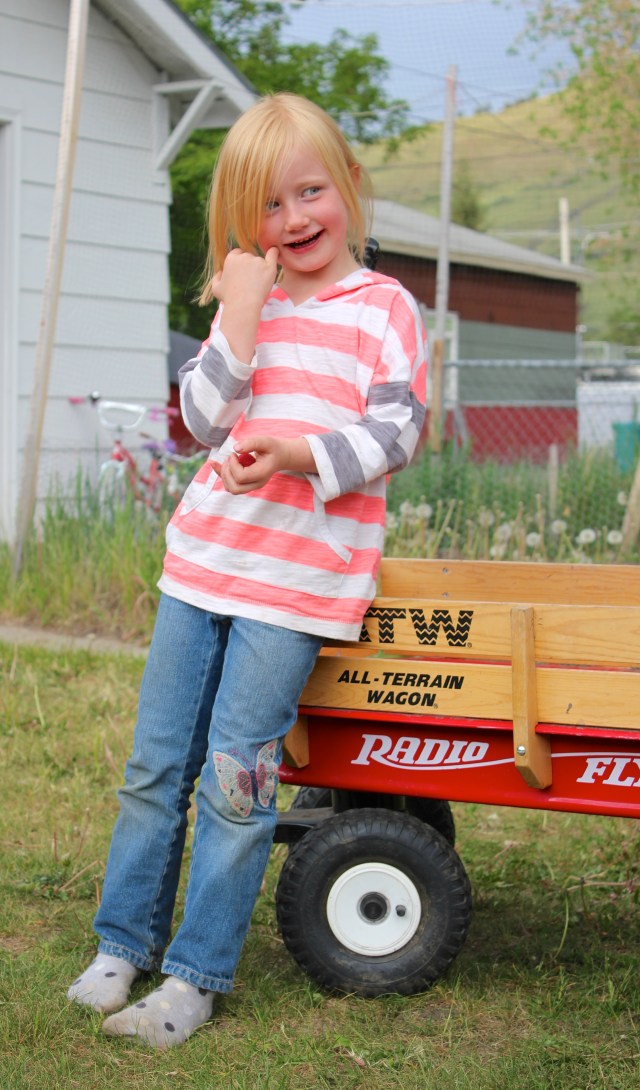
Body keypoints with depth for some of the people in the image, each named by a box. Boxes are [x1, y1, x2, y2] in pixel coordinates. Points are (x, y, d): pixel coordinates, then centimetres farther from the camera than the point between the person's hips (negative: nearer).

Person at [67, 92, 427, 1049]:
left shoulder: (384, 308, -2)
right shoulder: (244, 303, 12)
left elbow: (394, 433, -9)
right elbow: (204, 421, 2)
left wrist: (301, 453, -25)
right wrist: (241, 318, -8)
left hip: (301, 579, -5)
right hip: (204, 558, 5)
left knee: (235, 777, -4)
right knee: (156, 765, 9)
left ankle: (197, 975, 9)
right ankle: (125, 944, 24)